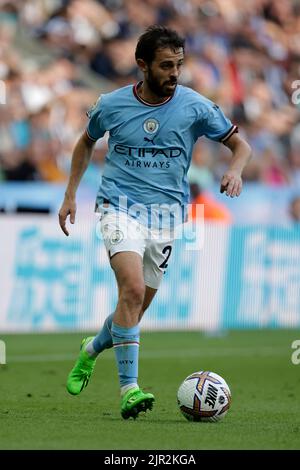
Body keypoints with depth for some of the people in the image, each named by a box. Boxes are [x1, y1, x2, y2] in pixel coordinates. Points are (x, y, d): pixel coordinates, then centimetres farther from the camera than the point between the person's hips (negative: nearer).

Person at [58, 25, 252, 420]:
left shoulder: (195, 106, -3)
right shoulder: (112, 105, -1)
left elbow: (239, 143, 6)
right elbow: (87, 142, 18)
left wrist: (235, 171, -16)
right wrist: (70, 194, 14)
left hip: (167, 211, 2)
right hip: (120, 205, -2)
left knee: (137, 305, 8)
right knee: (133, 289, -24)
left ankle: (93, 348, 41)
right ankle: (129, 388, -23)